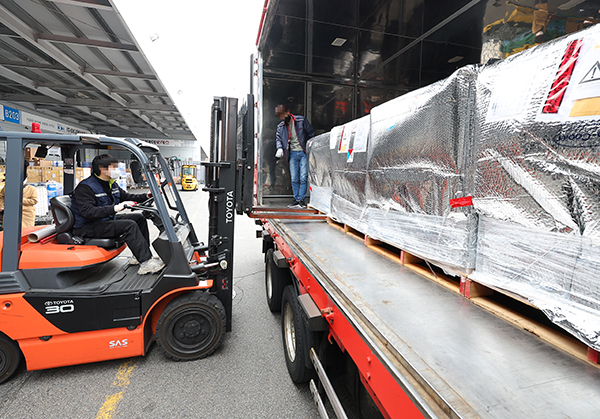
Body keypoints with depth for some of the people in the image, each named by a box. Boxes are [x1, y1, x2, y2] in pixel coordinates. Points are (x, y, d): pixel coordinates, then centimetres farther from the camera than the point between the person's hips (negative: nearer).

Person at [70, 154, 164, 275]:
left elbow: (126, 197, 18)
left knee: (139, 218, 2)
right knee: (129, 225, -28)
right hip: (88, 228, -10)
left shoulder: (111, 184, 9)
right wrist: (114, 209, -39)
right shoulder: (85, 187, -18)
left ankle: (140, 255, 0)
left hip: (107, 220, 10)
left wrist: (147, 196, 2)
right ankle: (146, 263, -31)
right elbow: (87, 211, -29)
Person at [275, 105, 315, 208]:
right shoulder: (280, 126, 8)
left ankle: (301, 199, 1)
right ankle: (296, 199, 11)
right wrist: (279, 148, -2)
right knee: (294, 179, 1)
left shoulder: (301, 120, -2)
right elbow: (278, 138, 19)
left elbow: (311, 133, 4)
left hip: (303, 152, -3)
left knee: (303, 178, -6)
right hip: (292, 154, 3)